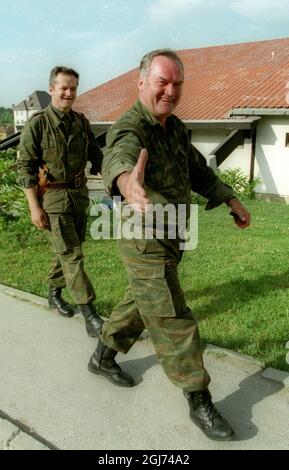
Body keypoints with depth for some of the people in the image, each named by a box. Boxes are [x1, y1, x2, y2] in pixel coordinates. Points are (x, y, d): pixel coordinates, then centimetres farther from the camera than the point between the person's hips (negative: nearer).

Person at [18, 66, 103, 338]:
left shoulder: (81, 122, 8)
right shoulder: (37, 123, -8)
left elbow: (96, 156, 16)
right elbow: (25, 167, -10)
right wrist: (34, 207, -14)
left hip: (79, 194, 6)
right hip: (53, 198, -6)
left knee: (67, 250, 16)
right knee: (71, 255, -7)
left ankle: (54, 293, 38)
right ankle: (89, 314, -2)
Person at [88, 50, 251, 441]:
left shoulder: (176, 128, 7)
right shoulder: (130, 129, -21)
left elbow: (198, 170, 18)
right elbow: (119, 158, -45)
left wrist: (232, 200, 12)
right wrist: (128, 183, -68)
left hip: (169, 239, 9)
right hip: (145, 244, -9)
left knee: (141, 303, 23)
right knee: (174, 323, 0)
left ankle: (103, 357, 45)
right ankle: (199, 402, 19)